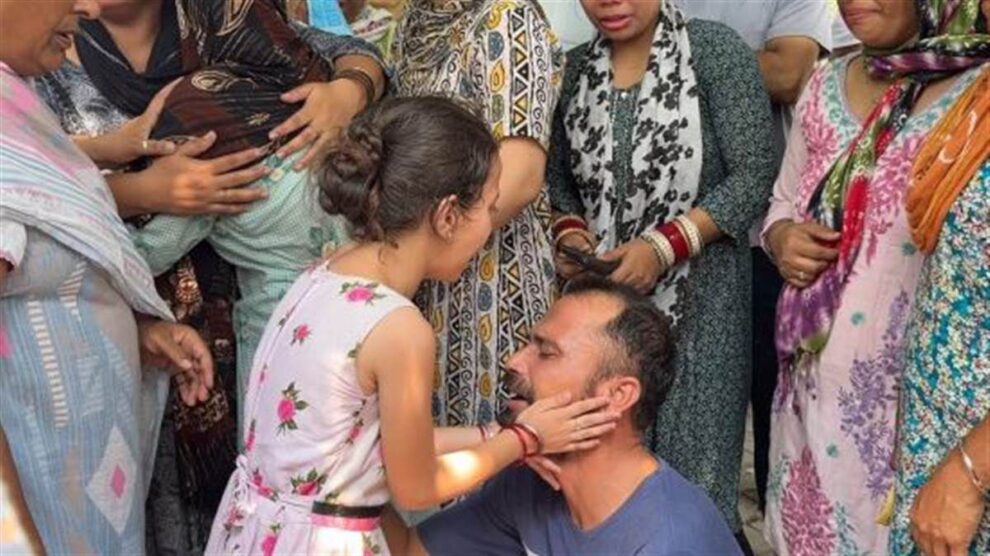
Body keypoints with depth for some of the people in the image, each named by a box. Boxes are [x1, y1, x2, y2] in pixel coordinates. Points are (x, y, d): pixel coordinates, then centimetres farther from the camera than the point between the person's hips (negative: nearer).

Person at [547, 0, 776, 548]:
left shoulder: (716, 50, -6)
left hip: (695, 294, -4)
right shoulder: (576, 67, 7)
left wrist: (664, 245, -18)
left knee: (692, 456, 3)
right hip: (601, 294, 4)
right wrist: (569, 232, -6)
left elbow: (753, 173, -10)